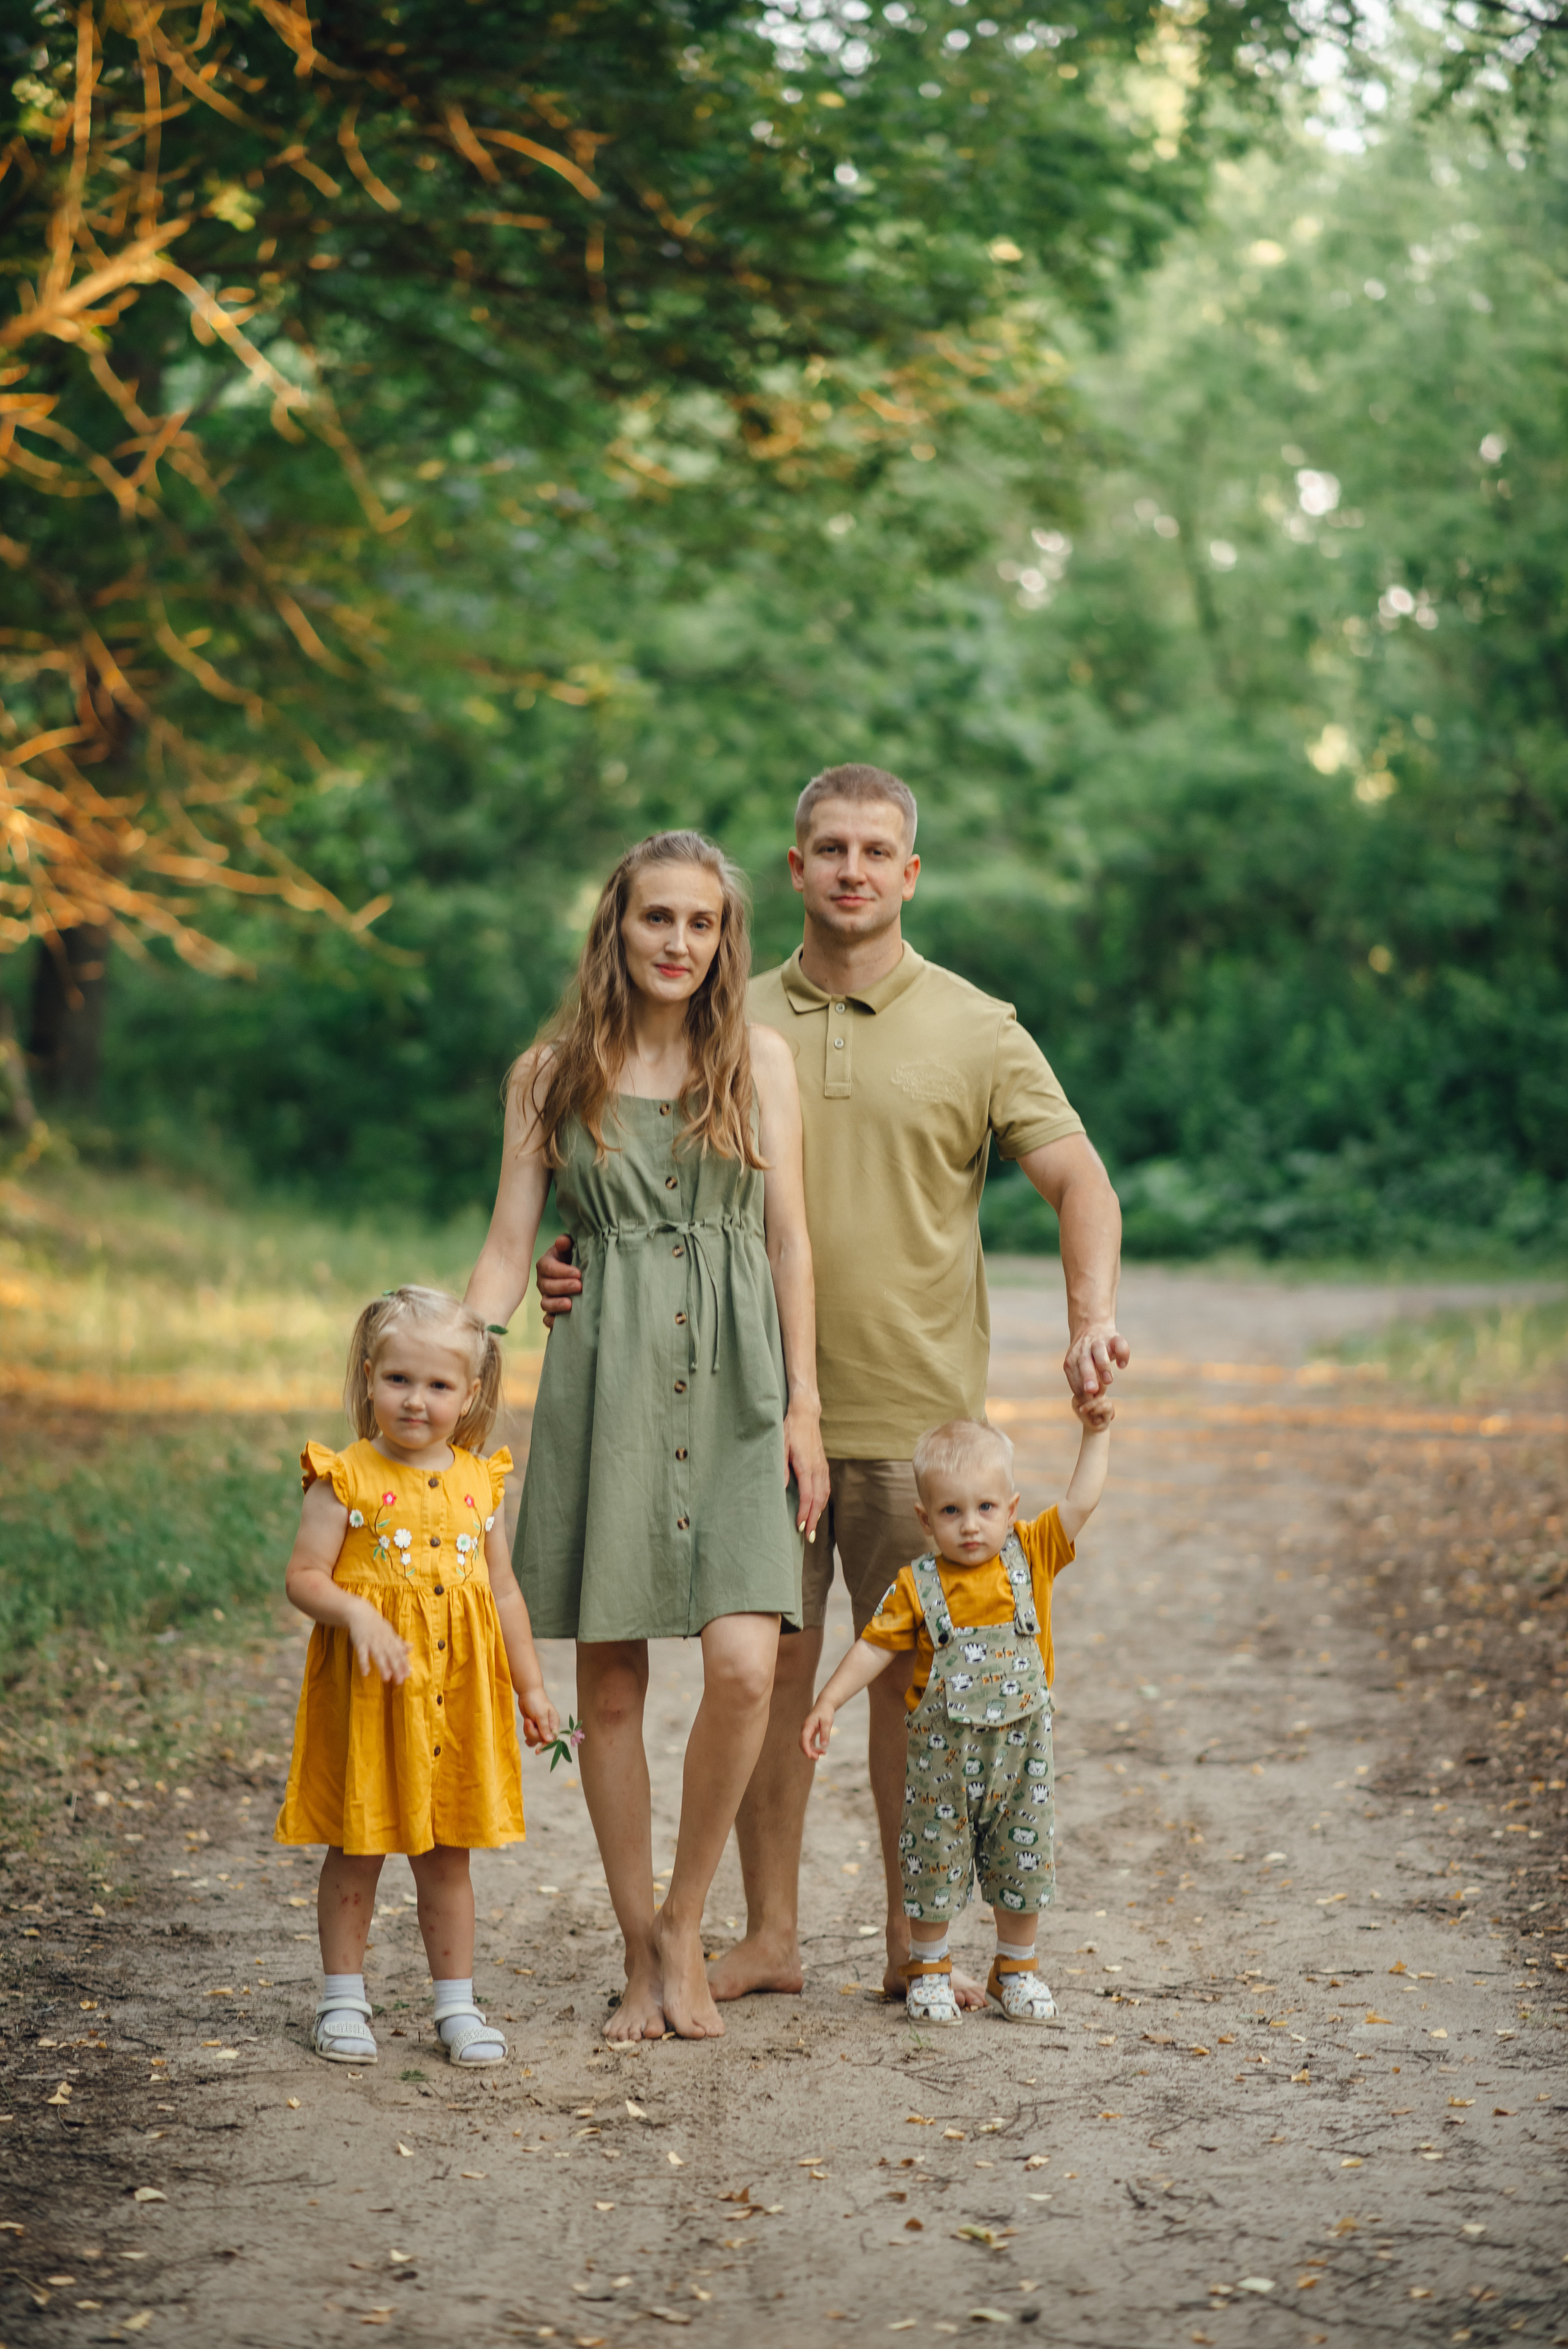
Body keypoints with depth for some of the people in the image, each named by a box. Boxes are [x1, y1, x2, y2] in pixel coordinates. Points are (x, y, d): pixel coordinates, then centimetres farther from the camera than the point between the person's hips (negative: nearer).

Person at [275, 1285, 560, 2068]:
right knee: (356, 1850, 7)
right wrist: (358, 1614, -27)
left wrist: (530, 1686, 13)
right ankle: (343, 1998, 19)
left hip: (456, 1697, 3)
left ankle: (456, 2003, 19)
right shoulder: (346, 1479, -7)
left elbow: (503, 1591, 13)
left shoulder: (479, 1483, 6)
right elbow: (303, 1576, -9)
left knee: (446, 1855, 10)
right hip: (366, 1696, -3)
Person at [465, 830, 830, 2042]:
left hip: (734, 1389, 0)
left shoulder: (758, 1058, 8)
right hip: (605, 1384, 0)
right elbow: (508, 1249, 7)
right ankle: (641, 1957, 15)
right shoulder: (552, 1073, 7)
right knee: (610, 1682, 2)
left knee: (744, 1665, -14)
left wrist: (804, 1405, 1)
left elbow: (789, 1236, 7)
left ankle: (684, 1924, 6)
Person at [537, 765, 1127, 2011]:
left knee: (912, 1674, 4)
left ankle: (916, 1944, 15)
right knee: (767, 1671, 4)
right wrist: (582, 1262, -7)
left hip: (915, 1412, -1)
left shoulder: (976, 1028, 3)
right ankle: (769, 1935, 16)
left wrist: (1093, 1319, -20)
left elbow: (1078, 1177, -3)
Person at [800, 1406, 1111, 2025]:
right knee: (935, 1855, 6)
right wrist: (829, 1702, -9)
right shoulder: (918, 1586, -7)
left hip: (1020, 1746, 2)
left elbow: (1079, 1502, -3)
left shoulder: (1030, 1557, -2)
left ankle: (1016, 1966, 27)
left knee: (1023, 1857, 10)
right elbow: (876, 1646, -3)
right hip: (941, 1752, -2)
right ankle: (929, 1968, 23)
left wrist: (1095, 1433, -8)